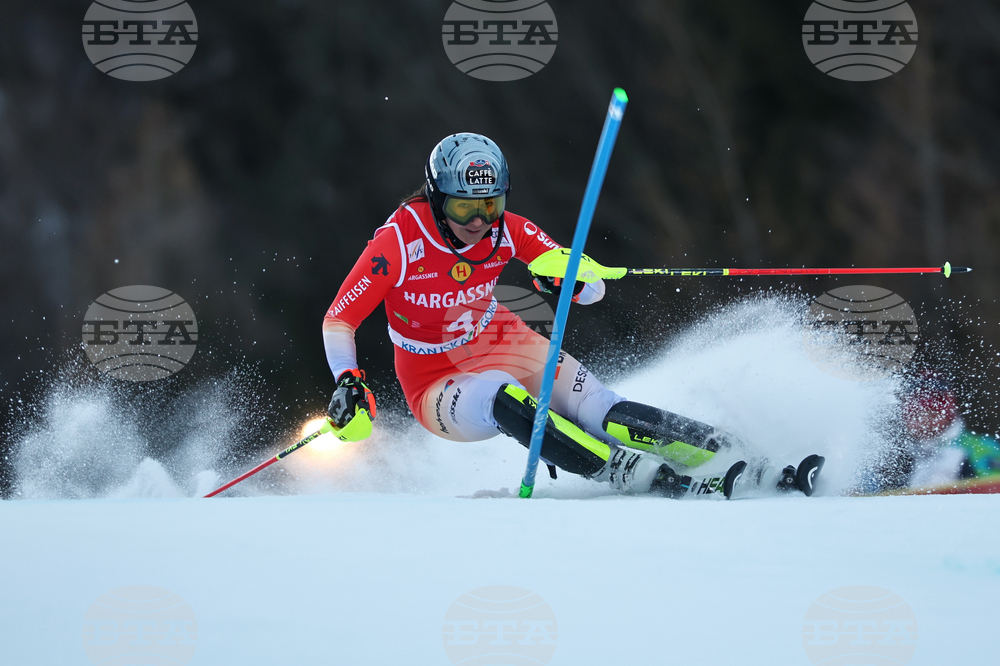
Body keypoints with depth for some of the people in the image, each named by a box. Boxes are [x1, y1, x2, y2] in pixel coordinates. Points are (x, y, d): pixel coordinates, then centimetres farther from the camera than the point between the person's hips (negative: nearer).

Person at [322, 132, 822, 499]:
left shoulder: (508, 230, -12)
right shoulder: (400, 242, -22)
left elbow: (594, 290, -10)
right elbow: (338, 320, -17)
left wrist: (570, 280, -34)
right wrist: (348, 382, -34)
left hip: (502, 346, 3)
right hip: (437, 383, -3)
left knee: (598, 412, -23)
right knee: (501, 400, -37)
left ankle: (755, 462, -30)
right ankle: (666, 483, -47)